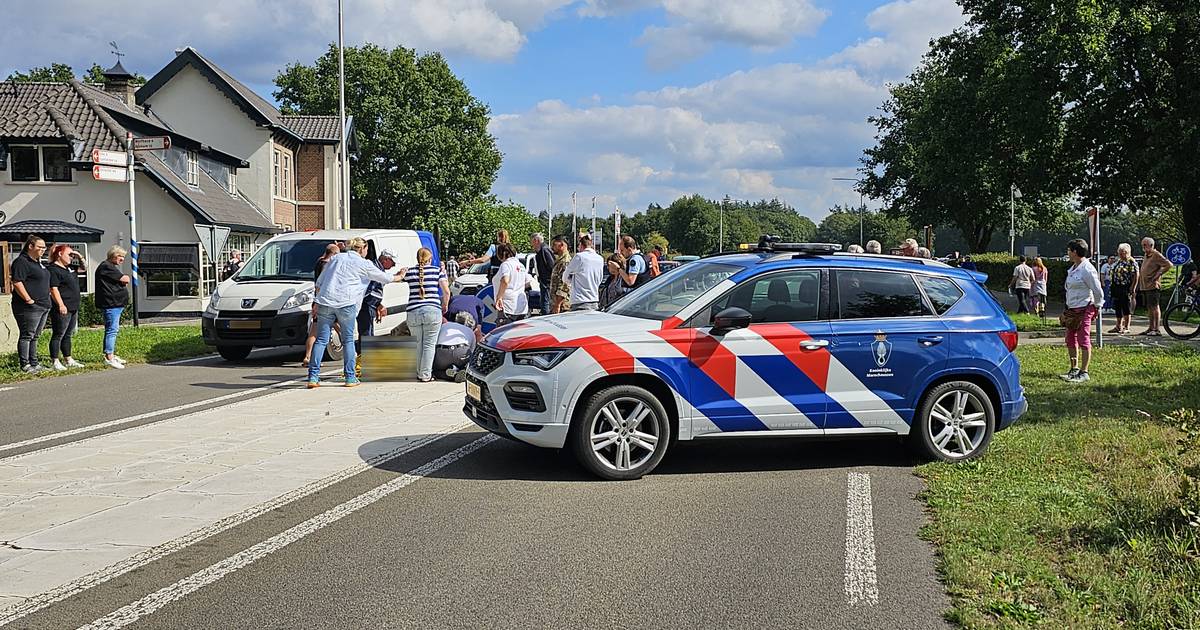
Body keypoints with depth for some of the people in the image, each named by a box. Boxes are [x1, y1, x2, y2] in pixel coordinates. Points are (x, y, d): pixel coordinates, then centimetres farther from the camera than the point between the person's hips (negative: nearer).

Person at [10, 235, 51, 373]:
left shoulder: (37, 262, 18)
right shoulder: (22, 262, -11)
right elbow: (17, 283, -20)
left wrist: (46, 301, 19)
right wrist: (29, 300, -20)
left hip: (43, 307, 10)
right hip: (29, 308, -9)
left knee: (35, 337, 14)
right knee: (26, 336, -4)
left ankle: (34, 363, 19)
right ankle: (25, 365, -1)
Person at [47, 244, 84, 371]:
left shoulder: (68, 268, 16)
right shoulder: (53, 269, -11)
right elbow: (53, 289, -19)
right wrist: (61, 305, -24)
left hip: (73, 308, 9)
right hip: (63, 309, -9)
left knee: (68, 335, 14)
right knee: (58, 335, -5)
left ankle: (68, 360, 20)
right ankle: (55, 362, -3)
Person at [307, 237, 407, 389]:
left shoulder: (336, 258, 19)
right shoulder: (364, 264, 6)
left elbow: (319, 282, 21)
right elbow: (384, 277, 17)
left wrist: (317, 301, 26)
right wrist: (398, 277, 35)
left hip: (325, 302, 4)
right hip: (346, 304, -4)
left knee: (321, 340, 3)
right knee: (348, 341, 7)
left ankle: (313, 377, -3)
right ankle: (350, 377, 8)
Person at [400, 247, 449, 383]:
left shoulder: (409, 272, 9)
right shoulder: (437, 270, 6)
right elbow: (446, 292, 3)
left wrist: (402, 273, 37)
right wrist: (445, 305, 20)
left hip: (413, 312, 2)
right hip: (433, 311, -2)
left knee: (418, 344, 14)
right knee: (429, 345, 4)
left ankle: (420, 373, 20)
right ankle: (426, 375, 3)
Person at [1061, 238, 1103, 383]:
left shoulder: (1087, 269, -16)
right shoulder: (1073, 268, 13)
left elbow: (1098, 291, -15)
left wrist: (1095, 308, -5)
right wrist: (1068, 309, 16)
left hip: (1084, 309, -10)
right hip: (1072, 309, 10)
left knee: (1083, 341, -6)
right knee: (1071, 340, 13)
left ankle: (1084, 373, -2)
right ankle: (1074, 369, 23)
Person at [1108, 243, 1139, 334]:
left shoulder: (1131, 262, -10)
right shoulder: (1118, 261, 15)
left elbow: (1136, 275, -15)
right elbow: (1111, 272, 26)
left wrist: (1133, 288, -20)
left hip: (1126, 288, -9)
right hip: (1117, 288, 9)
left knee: (1126, 309, -3)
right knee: (1118, 308, 13)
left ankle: (1126, 328, 3)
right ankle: (1118, 326, 23)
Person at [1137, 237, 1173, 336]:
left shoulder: (1156, 255, -10)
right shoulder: (1146, 256, 18)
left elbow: (1169, 265, -17)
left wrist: (1159, 273, -14)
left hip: (1152, 286, -9)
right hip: (1144, 286, 9)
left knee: (1154, 307, -8)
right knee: (1149, 308, 13)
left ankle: (1157, 330, -8)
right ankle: (1151, 329, 18)